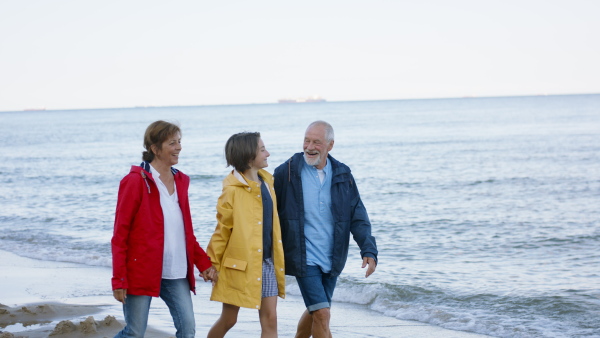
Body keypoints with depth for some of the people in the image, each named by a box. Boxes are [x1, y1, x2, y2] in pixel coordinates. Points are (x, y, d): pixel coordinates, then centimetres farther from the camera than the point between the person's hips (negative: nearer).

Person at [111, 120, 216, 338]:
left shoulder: (180, 181, 12)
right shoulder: (136, 181, -8)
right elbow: (120, 234, -9)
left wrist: (203, 262, 9)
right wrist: (118, 279, -13)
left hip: (176, 273, 6)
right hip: (142, 271, -6)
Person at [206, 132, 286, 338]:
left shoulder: (266, 182, 6)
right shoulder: (233, 190, -14)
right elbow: (222, 231, -8)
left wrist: (277, 259, 14)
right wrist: (213, 264, -6)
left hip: (266, 262, 6)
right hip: (240, 263, -6)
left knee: (270, 319, 1)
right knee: (228, 320, 7)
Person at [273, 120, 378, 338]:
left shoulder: (342, 175, 3)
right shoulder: (286, 172, -8)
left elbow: (358, 217, 2)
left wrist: (369, 251, -10)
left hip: (331, 260, 5)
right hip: (303, 259, -4)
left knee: (314, 312, 17)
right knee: (322, 314, -12)